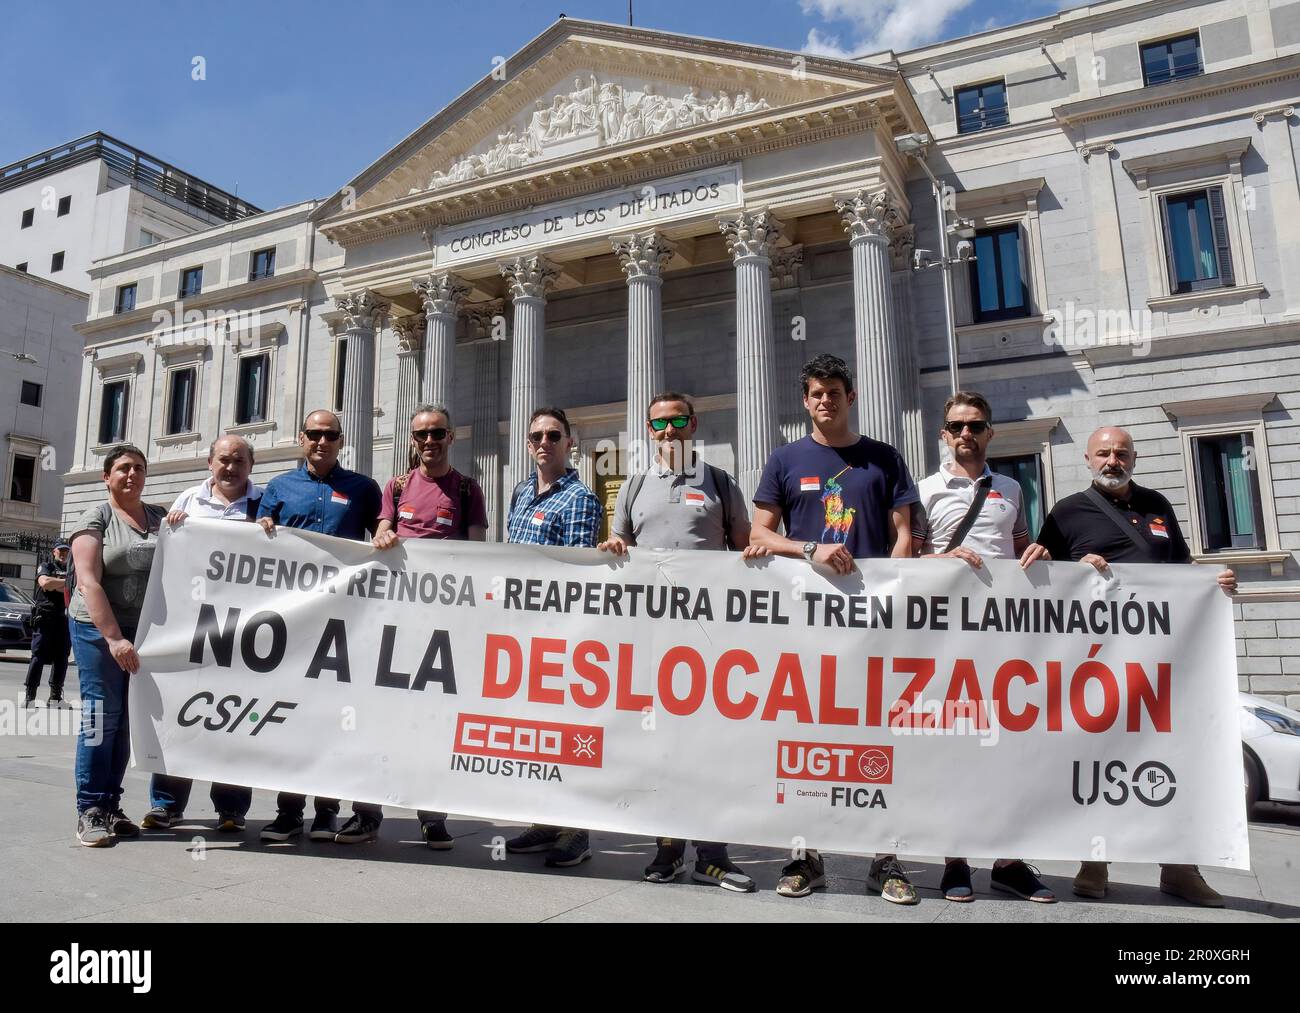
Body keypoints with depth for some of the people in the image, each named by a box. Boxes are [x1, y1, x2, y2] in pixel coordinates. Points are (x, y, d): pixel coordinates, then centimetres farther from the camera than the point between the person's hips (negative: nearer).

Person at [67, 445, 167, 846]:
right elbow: (88, 582, -11)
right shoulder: (95, 519, -2)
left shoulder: (160, 518, 11)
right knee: (101, 716, -5)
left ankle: (111, 806, 14)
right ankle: (89, 812, 2)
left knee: (127, 721, 7)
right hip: (98, 629, -4)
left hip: (145, 632, 4)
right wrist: (114, 637, -21)